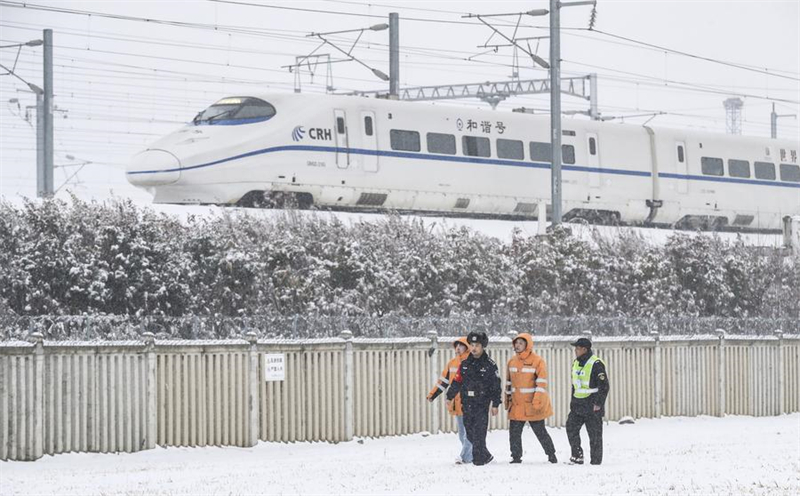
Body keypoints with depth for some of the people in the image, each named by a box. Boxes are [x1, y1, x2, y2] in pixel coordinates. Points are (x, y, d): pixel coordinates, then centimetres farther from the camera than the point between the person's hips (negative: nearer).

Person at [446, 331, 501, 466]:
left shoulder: (490, 365, -2)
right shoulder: (465, 364, 11)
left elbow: (496, 386, -1)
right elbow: (457, 381, 17)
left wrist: (495, 404, -4)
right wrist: (450, 397, 13)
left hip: (482, 404, -5)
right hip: (467, 403, 5)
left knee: (479, 432, -9)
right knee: (470, 433, 7)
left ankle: (478, 459, -4)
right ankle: (485, 456, 21)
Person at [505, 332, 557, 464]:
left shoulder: (537, 361, -9)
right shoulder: (512, 361, 10)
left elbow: (542, 383, -13)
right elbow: (509, 383, 19)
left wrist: (537, 401, -20)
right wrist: (507, 400, 19)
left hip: (532, 405, -5)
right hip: (516, 405, 5)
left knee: (540, 432, 3)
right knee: (514, 432, 2)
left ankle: (551, 455, 17)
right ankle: (516, 457, 10)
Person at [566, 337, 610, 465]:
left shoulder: (596, 364, -14)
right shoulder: (576, 363, 11)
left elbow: (604, 386, -15)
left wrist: (599, 404, -17)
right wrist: (573, 400, 18)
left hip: (592, 406, -8)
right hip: (578, 405, 8)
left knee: (595, 434, -1)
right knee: (571, 428, 0)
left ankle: (596, 460, 6)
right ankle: (577, 455, 7)